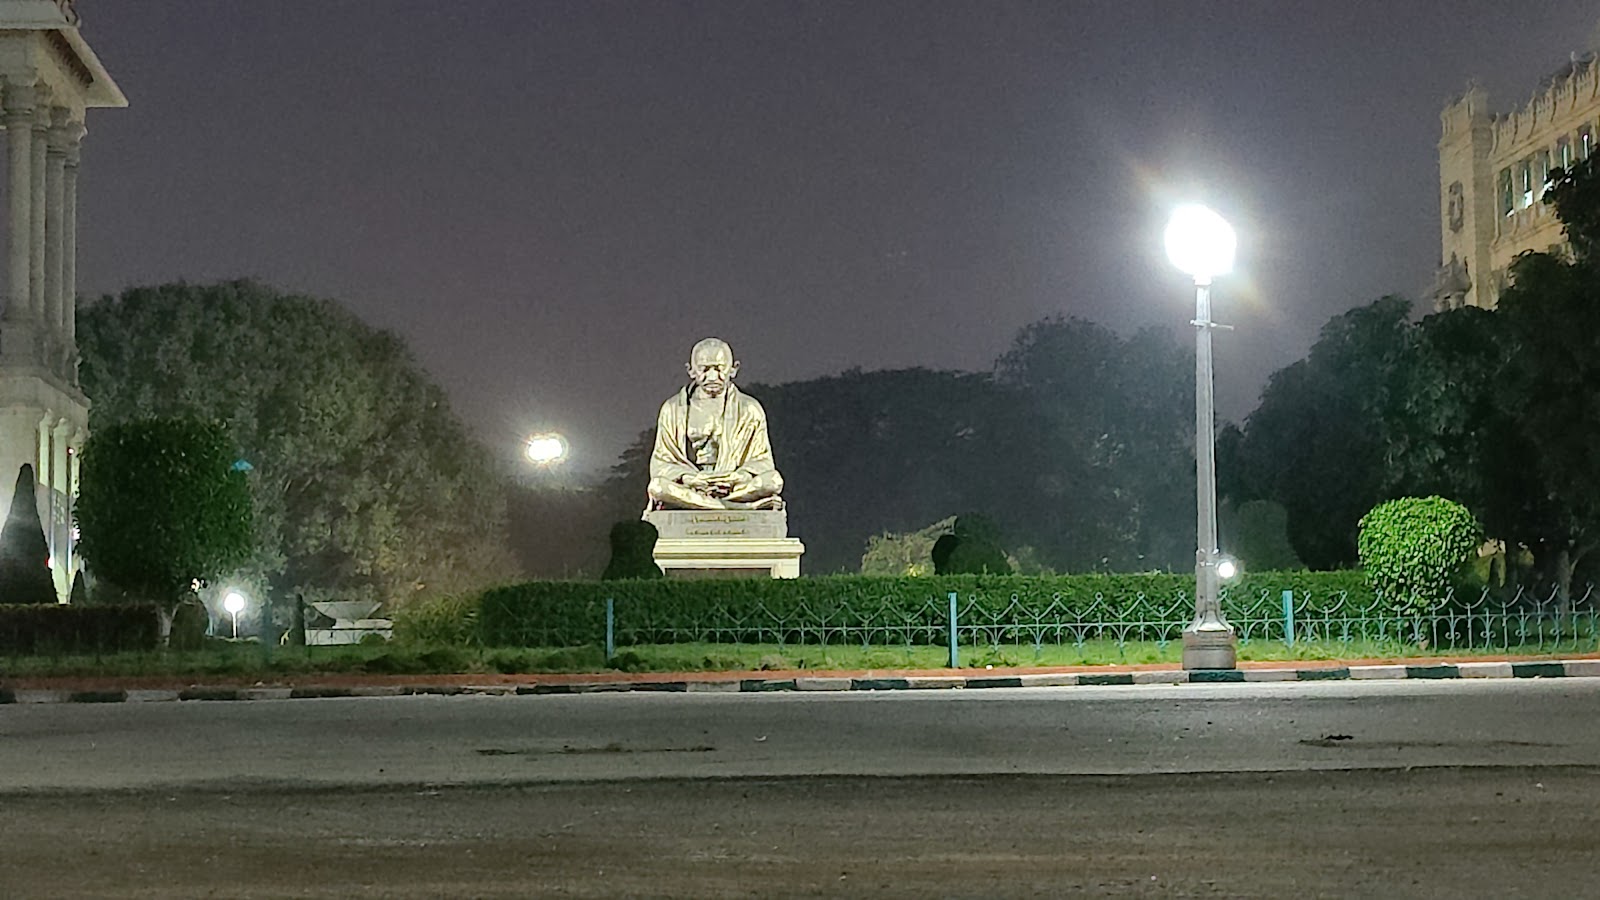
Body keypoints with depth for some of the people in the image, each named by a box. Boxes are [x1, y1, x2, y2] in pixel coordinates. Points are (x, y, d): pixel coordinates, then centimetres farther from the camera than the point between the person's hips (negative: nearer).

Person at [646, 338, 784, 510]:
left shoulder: (750, 409, 10)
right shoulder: (673, 409, 9)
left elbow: (761, 461, 5)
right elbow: (661, 463, 3)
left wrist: (737, 479, -18)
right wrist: (690, 479, -18)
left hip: (738, 487, 0)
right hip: (687, 487, 0)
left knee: (774, 481, -29)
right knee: (657, 486, -34)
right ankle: (746, 507, -37)